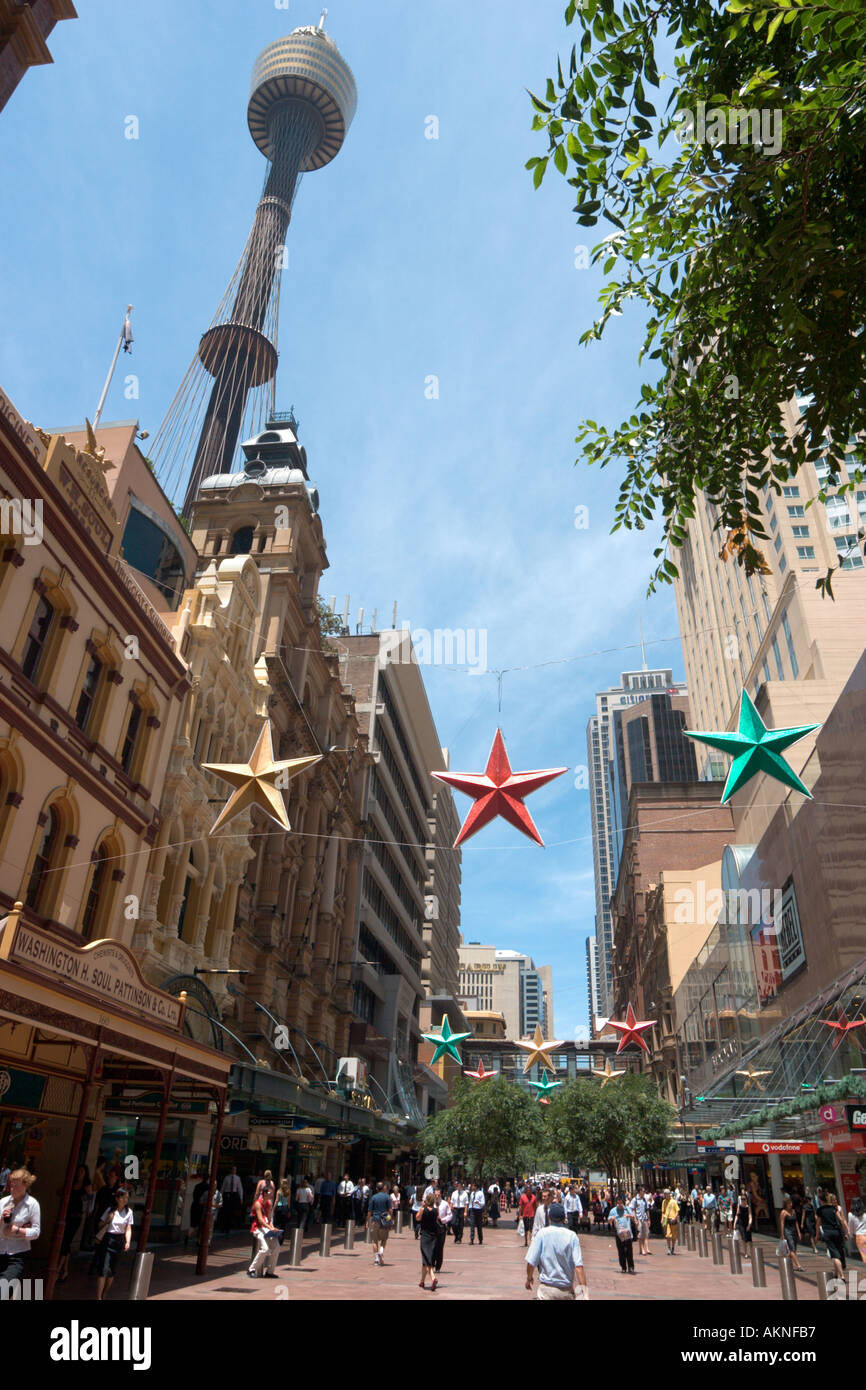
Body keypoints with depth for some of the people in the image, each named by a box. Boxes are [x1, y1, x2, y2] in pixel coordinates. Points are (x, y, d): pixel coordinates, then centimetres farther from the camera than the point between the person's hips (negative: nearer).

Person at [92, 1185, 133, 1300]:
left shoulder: (128, 1212, 3)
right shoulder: (110, 1210, -4)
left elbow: (128, 1229, 3)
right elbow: (100, 1225, 3)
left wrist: (128, 1242, -10)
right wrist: (108, 1220, -14)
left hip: (119, 1241, 3)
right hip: (107, 1240, -3)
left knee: (111, 1271, 8)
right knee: (104, 1269, -12)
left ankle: (103, 1296, 26)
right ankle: (98, 1297, -8)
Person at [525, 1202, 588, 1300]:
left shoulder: (542, 1234, -11)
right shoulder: (572, 1236, -9)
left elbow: (530, 1262, -9)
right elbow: (579, 1266, -16)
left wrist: (529, 1278, 8)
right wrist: (584, 1291, -12)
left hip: (546, 1288, -2)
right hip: (567, 1290, 2)